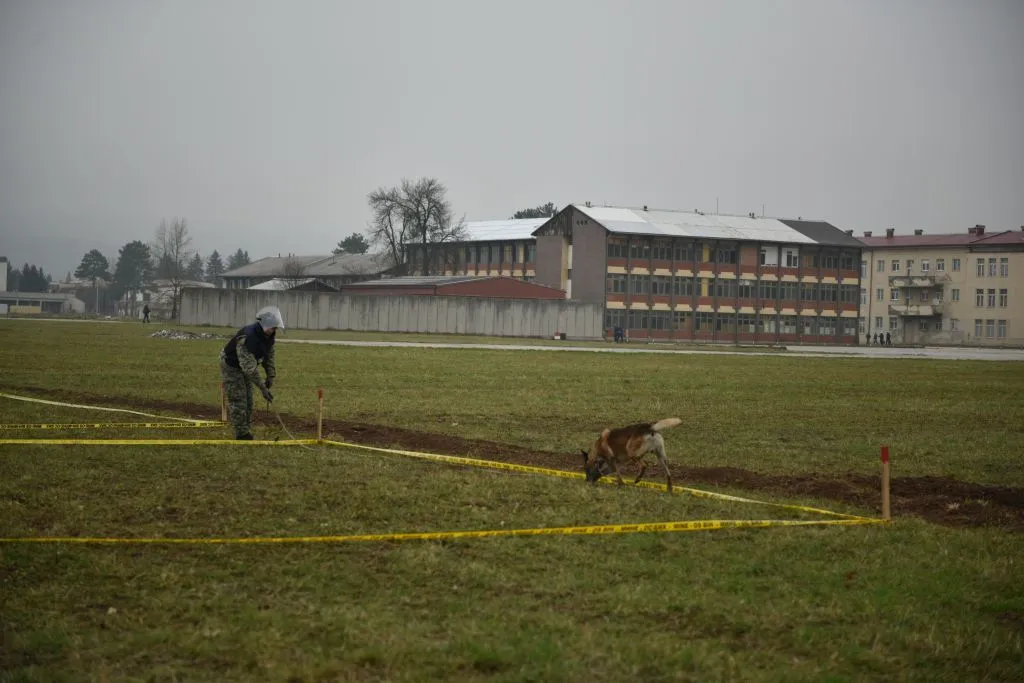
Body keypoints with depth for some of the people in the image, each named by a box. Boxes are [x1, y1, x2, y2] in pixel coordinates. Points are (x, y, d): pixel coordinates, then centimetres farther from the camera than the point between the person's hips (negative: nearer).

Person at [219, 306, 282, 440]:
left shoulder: (269, 336, -9)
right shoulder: (247, 337, -36)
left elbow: (269, 357, 6)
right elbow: (249, 366, -36)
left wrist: (270, 377, -2)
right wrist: (263, 388, -34)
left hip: (245, 368, 9)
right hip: (231, 367, -9)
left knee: (248, 402, 9)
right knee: (238, 402, -10)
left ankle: (247, 433, 16)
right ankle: (242, 435, -7)